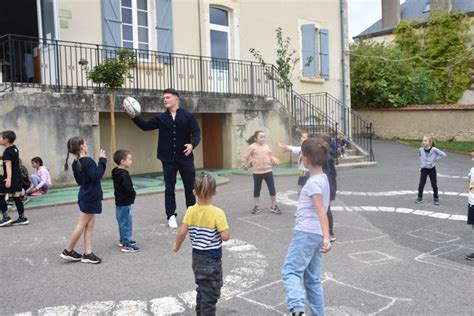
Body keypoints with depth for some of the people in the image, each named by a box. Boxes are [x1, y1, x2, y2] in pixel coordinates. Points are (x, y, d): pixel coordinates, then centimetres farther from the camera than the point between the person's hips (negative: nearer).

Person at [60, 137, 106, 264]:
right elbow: (96, 176, -26)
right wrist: (102, 161, -20)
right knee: (82, 225, 3)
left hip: (85, 196, 9)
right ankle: (68, 251, 13)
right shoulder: (88, 161, -19)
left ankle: (88, 253, 10)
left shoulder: (75, 163, 8)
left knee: (89, 225, 10)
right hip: (91, 197, -9)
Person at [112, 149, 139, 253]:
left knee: (123, 222, 21)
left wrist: (132, 193, 9)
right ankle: (126, 245, -1)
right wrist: (133, 194, -9)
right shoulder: (124, 174, -23)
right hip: (125, 203, -10)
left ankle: (123, 240, 34)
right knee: (126, 223, -5)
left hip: (120, 202, 10)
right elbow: (128, 188, -28)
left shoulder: (117, 173, 8)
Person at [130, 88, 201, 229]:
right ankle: (171, 216, 16)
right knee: (169, 188, 6)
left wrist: (192, 144, -24)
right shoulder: (161, 118, 7)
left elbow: (196, 133, -5)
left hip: (185, 158, -1)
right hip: (168, 159, 2)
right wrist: (134, 117, -7)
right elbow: (146, 126, 6)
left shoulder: (188, 116, -1)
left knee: (190, 187, 8)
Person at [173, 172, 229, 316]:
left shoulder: (191, 211, -7)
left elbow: (182, 232, -5)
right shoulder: (217, 213, -21)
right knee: (210, 293, 6)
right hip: (212, 260, -6)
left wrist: (176, 246, 13)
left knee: (202, 290, 24)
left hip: (197, 257, 6)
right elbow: (225, 236, -23)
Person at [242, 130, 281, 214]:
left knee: (272, 189, 3)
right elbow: (246, 157, -1)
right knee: (257, 189, 10)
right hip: (257, 172, -2)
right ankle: (256, 206, 23)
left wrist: (275, 160, -7)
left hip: (268, 171, 3)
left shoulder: (267, 146, 5)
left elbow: (271, 156, 10)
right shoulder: (252, 147, -7)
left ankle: (274, 206, 16)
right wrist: (245, 165, -1)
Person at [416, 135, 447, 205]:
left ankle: (436, 198, 20)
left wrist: (435, 159, -13)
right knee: (421, 184, 2)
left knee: (434, 185, 6)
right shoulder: (420, 149, -6)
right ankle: (420, 198, 15)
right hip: (424, 169, 2)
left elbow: (443, 154, -15)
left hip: (432, 169, -2)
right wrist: (422, 161, 4)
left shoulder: (434, 150, -18)